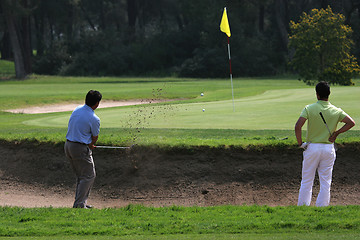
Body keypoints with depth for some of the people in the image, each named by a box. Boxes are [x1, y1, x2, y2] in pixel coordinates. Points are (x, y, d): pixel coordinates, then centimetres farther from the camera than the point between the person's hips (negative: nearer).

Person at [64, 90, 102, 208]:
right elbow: (95, 138, -2)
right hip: (80, 148, -8)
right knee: (89, 176, 1)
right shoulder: (94, 119, -16)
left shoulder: (77, 110, 7)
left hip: (68, 145, 8)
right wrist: (90, 146, 21)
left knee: (81, 176, 18)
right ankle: (79, 204, -5)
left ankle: (81, 202, 20)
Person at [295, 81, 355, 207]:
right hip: (329, 149, 1)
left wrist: (300, 143, -7)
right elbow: (351, 122, -7)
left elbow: (297, 126, -19)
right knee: (325, 183, 8)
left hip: (312, 148, -1)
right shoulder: (336, 111, -2)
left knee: (306, 182, 6)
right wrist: (336, 133, -1)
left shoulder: (309, 108, -9)